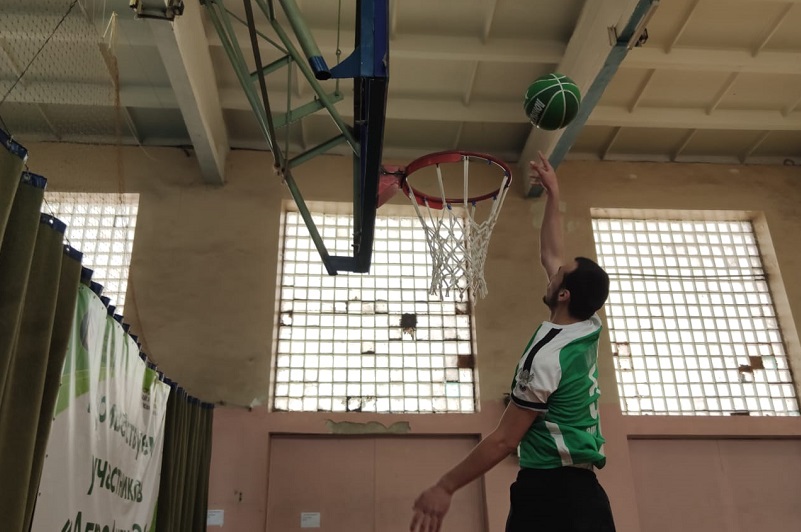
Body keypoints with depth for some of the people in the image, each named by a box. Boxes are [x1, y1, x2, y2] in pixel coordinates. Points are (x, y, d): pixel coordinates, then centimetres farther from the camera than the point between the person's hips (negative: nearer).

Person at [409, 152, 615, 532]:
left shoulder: (547, 357, -17)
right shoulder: (589, 330, 5)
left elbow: (505, 440, -16)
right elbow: (550, 255, 18)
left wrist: (444, 488, -9)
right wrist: (553, 195, 25)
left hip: (547, 490, -9)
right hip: (584, 489, 9)